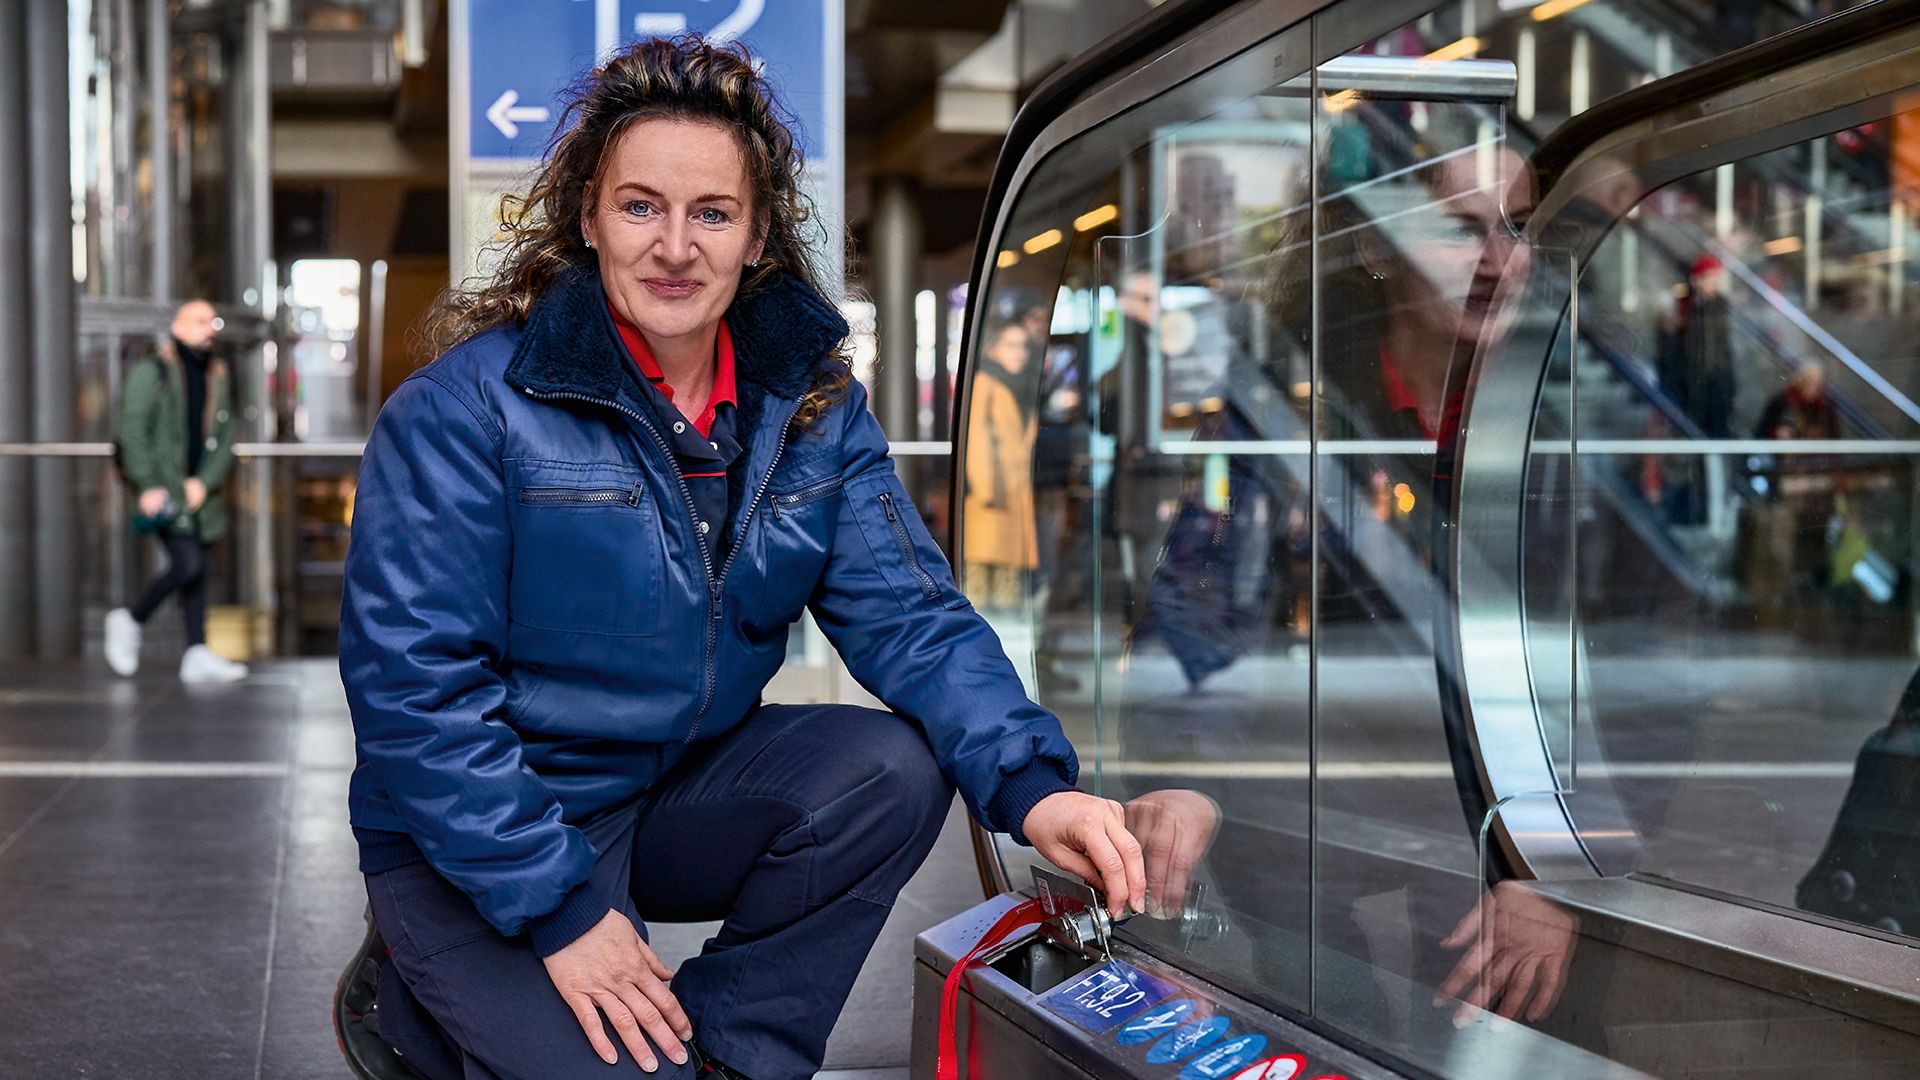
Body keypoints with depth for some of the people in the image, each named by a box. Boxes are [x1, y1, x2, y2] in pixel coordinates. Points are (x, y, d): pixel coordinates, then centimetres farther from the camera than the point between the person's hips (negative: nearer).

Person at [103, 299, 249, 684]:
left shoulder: (217, 378, 12)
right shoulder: (150, 371, -6)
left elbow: (225, 440, 8)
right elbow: (133, 431, -12)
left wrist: (203, 483, -7)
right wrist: (148, 488, -18)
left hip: (198, 487, 6)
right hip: (159, 484, -6)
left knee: (198, 569, 4)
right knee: (188, 564, -16)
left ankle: (197, 655, 6)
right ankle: (130, 620, 3)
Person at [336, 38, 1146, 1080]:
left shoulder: (812, 406, 1)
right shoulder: (467, 405, -16)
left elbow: (909, 617, -6)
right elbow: (414, 684, -18)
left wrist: (1031, 785, -24)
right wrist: (558, 912, -23)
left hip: (684, 798, 5)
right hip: (473, 845, -5)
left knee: (892, 765, -18)